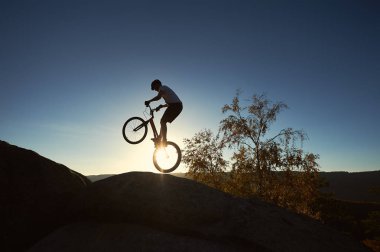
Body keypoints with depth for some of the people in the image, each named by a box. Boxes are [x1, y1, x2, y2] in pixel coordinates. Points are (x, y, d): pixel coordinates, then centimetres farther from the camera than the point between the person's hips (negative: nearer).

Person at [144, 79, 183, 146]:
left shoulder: (162, 87, 0)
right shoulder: (165, 89, 30)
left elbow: (158, 97, -19)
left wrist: (149, 101, -9)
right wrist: (161, 106, 23)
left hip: (175, 105, -10)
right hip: (178, 106, 10)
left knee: (163, 122, -10)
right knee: (163, 122, 15)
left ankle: (164, 141, -11)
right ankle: (159, 139, 20)